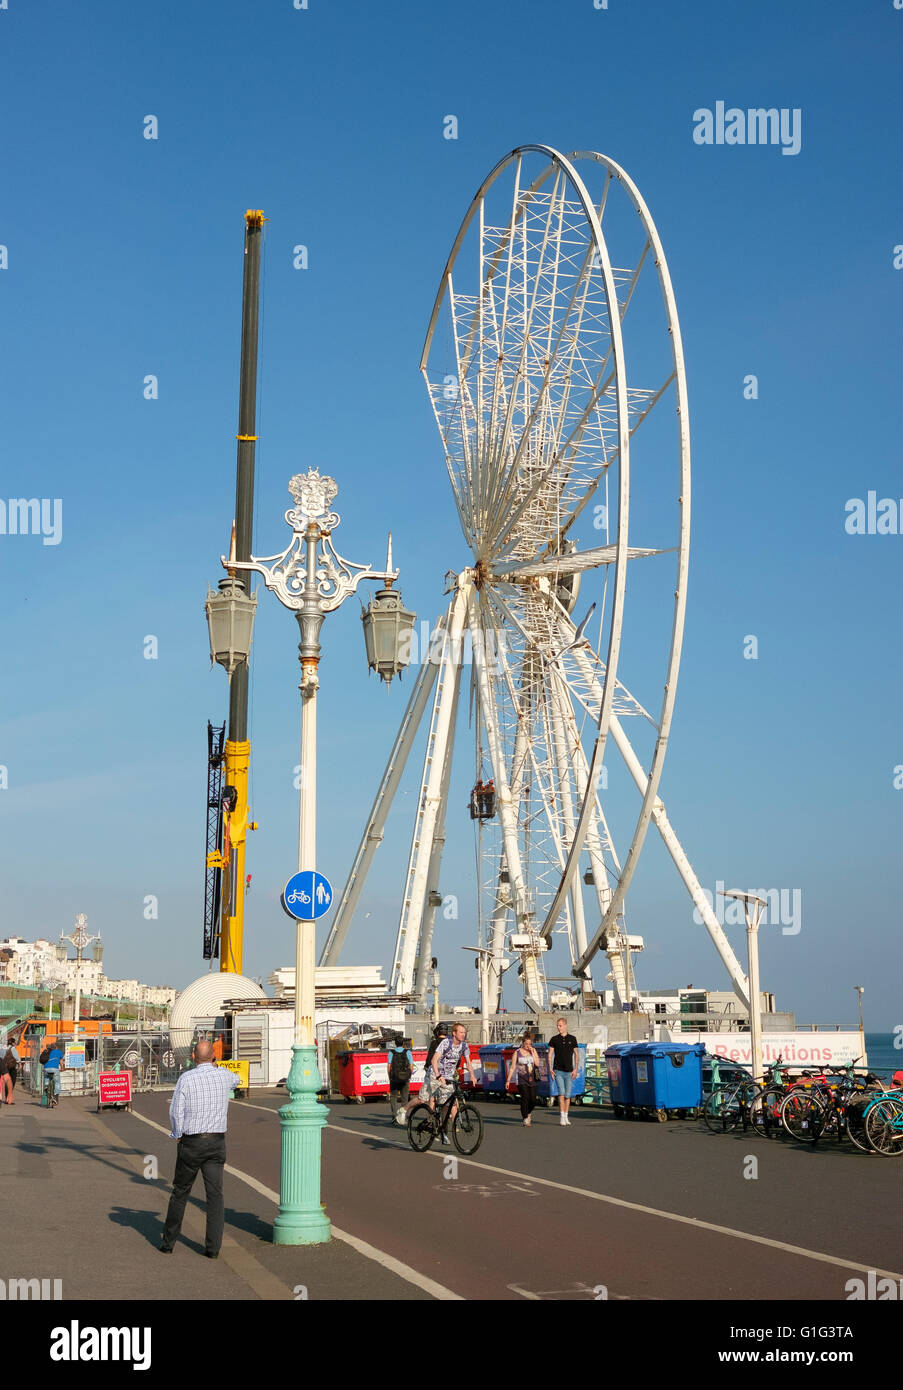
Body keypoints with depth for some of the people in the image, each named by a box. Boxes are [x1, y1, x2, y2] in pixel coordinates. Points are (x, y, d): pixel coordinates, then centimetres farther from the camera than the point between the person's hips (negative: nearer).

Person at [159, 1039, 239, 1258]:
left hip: (191, 1142, -2)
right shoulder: (224, 1076, -1)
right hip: (217, 1142, 2)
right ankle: (213, 1247, -3)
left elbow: (176, 1112, -8)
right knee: (215, 1195, 2)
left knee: (180, 1192, 12)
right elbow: (235, 1080, 25)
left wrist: (178, 1136, 8)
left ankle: (168, 1242, 21)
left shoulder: (186, 1078, -10)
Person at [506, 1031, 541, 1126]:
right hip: (521, 1079, -3)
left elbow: (537, 1063, -2)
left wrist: (532, 1052, -8)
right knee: (525, 1097, -16)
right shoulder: (517, 1052, 1)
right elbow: (512, 1067, 3)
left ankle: (529, 1113, 29)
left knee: (533, 1099, -1)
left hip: (532, 1079, 3)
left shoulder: (533, 1051, 9)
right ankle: (525, 1118, -6)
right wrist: (508, 1080, 0)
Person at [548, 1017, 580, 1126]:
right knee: (561, 1092, -14)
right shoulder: (554, 1039, 3)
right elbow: (550, 1054, 4)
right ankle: (562, 1117, -13)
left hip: (569, 1071, 2)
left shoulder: (572, 1039, 5)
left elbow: (575, 1054, 10)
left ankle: (566, 1117, 14)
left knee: (567, 1095, 4)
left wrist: (576, 1069, 1)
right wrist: (550, 1068, -6)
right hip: (558, 1071, -1)